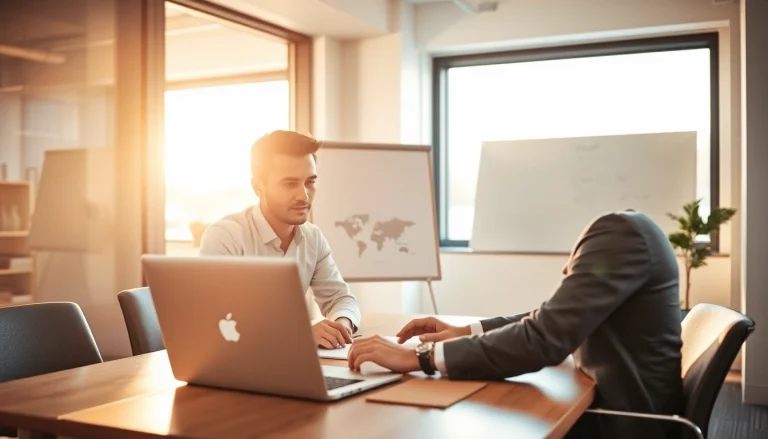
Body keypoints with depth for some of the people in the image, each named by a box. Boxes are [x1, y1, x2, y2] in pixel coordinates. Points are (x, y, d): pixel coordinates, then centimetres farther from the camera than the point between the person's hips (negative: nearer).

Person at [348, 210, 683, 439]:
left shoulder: (620, 229, -21)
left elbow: (545, 339, -27)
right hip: (613, 405, 8)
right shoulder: (623, 228, 8)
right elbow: (556, 319, 16)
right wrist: (465, 332, 6)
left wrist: (418, 357, -24)